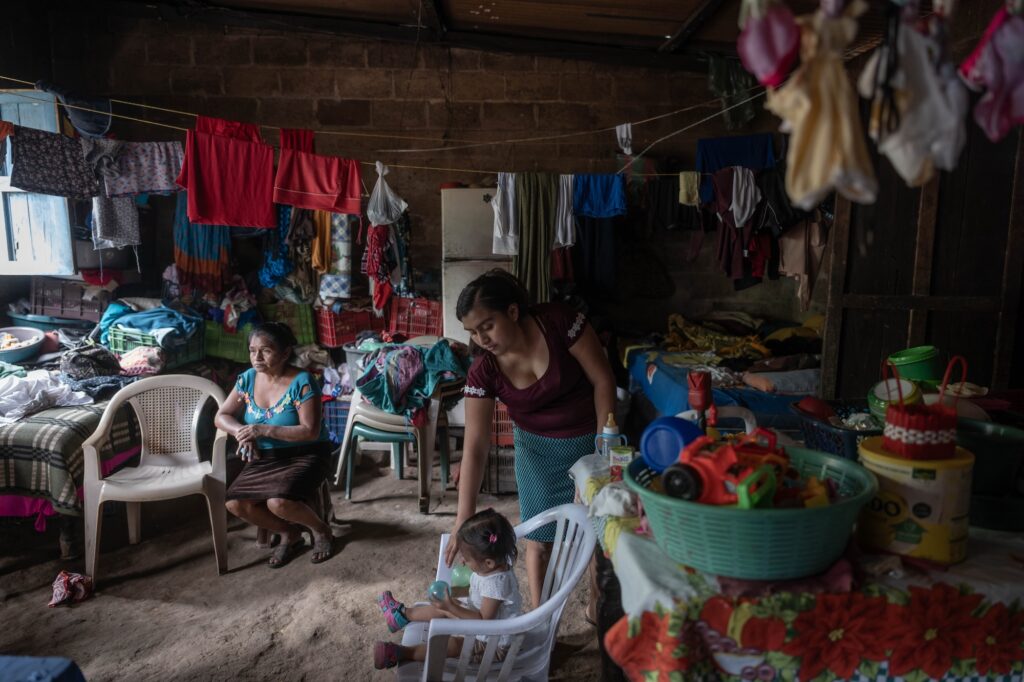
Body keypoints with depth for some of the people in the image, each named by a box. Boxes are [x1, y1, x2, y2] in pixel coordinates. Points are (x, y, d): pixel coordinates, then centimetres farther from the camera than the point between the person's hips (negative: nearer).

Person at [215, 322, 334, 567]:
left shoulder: (302, 382, -19)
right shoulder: (247, 379, 0)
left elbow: (310, 432, -22)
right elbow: (221, 417, 6)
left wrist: (263, 430, -27)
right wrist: (242, 432, -16)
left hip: (305, 455, -6)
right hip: (265, 457, 6)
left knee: (278, 502, -30)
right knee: (235, 503, -15)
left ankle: (320, 528, 2)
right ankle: (289, 533, 10)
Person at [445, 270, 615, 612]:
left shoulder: (559, 322, -29)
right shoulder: (483, 371, -21)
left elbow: (603, 380, -18)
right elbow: (475, 447, -21)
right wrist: (464, 519, -25)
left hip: (590, 437, -1)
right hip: (538, 447, 1)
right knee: (539, 537, 5)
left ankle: (597, 602, 38)